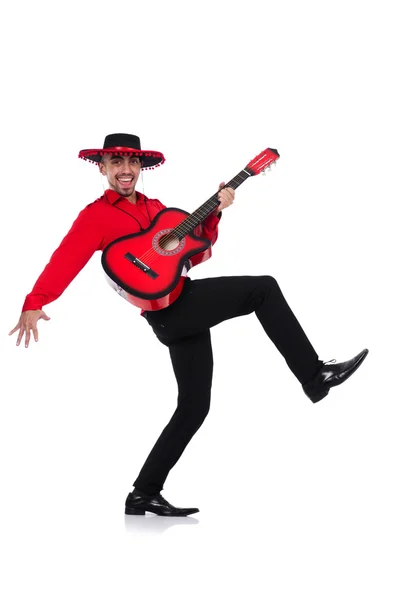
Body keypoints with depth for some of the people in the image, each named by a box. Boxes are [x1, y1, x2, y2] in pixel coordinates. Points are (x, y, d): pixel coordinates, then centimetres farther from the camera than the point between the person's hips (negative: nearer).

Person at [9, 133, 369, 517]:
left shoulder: (155, 207, 21)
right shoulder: (95, 215, -1)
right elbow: (65, 259, -16)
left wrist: (215, 211, 4)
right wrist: (34, 303, -31)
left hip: (187, 309, 8)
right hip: (167, 307, -8)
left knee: (194, 405, 9)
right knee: (263, 288, -13)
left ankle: (144, 494, 15)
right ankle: (314, 375, -5)